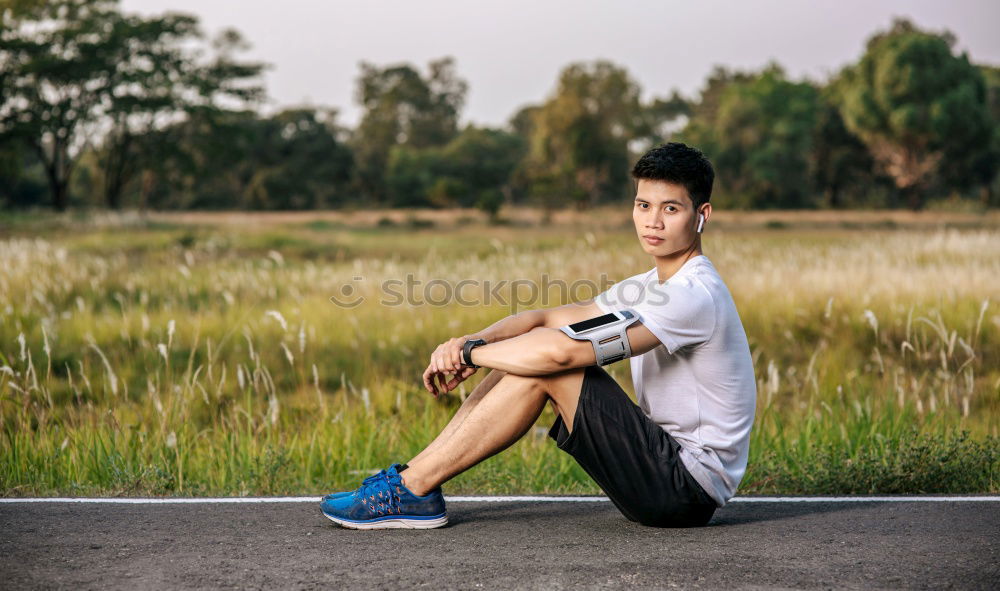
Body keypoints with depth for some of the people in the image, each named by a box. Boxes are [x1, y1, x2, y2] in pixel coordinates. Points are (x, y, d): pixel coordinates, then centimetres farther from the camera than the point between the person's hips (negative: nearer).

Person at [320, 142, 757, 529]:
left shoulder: (694, 295, -19)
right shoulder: (651, 287, 12)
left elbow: (565, 349, -28)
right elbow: (544, 318, 10)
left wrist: (471, 353, -15)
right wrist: (469, 342, -9)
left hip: (689, 491, -9)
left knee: (547, 362, -19)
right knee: (532, 349, 3)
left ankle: (413, 488, -11)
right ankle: (415, 478, 1)